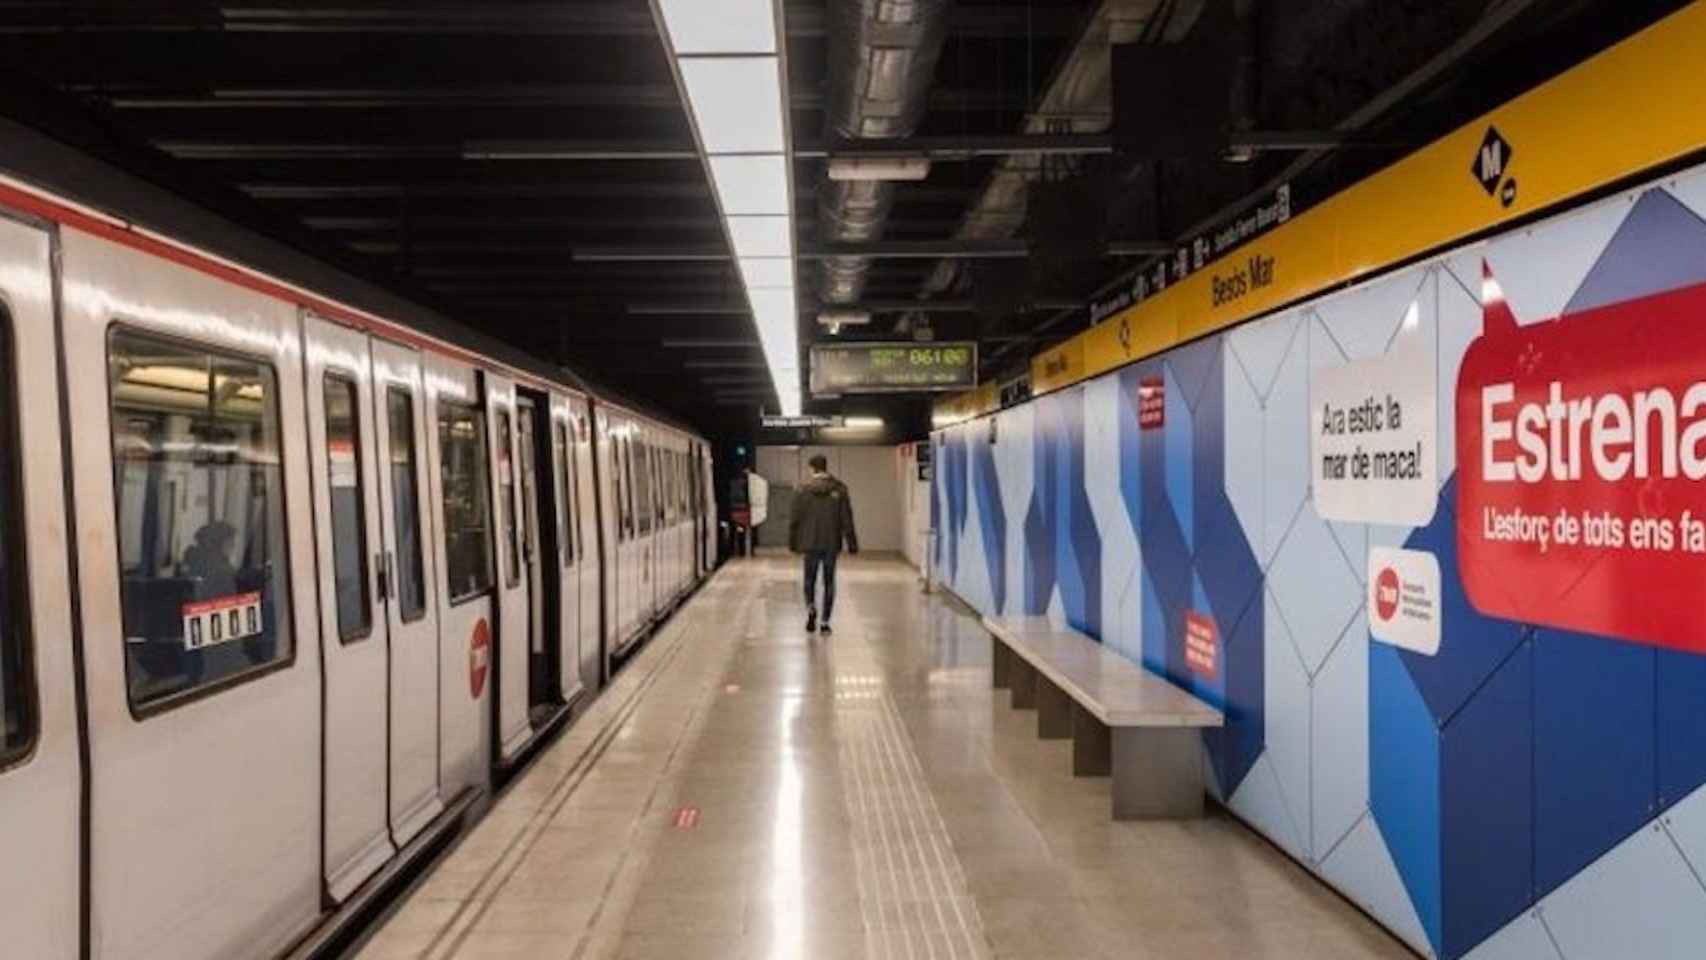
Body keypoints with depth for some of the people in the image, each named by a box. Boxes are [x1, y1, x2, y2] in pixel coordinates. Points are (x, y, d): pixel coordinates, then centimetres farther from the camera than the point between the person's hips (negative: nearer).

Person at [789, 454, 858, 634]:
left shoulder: (803, 489, -4)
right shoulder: (839, 489, -2)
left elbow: (795, 519, -1)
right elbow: (846, 519, -3)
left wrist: (793, 543, 9)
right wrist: (852, 544, 2)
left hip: (810, 543, 0)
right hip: (832, 543, 1)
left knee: (809, 579, 13)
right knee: (829, 582, 8)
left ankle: (811, 608, -12)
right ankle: (825, 621, 8)